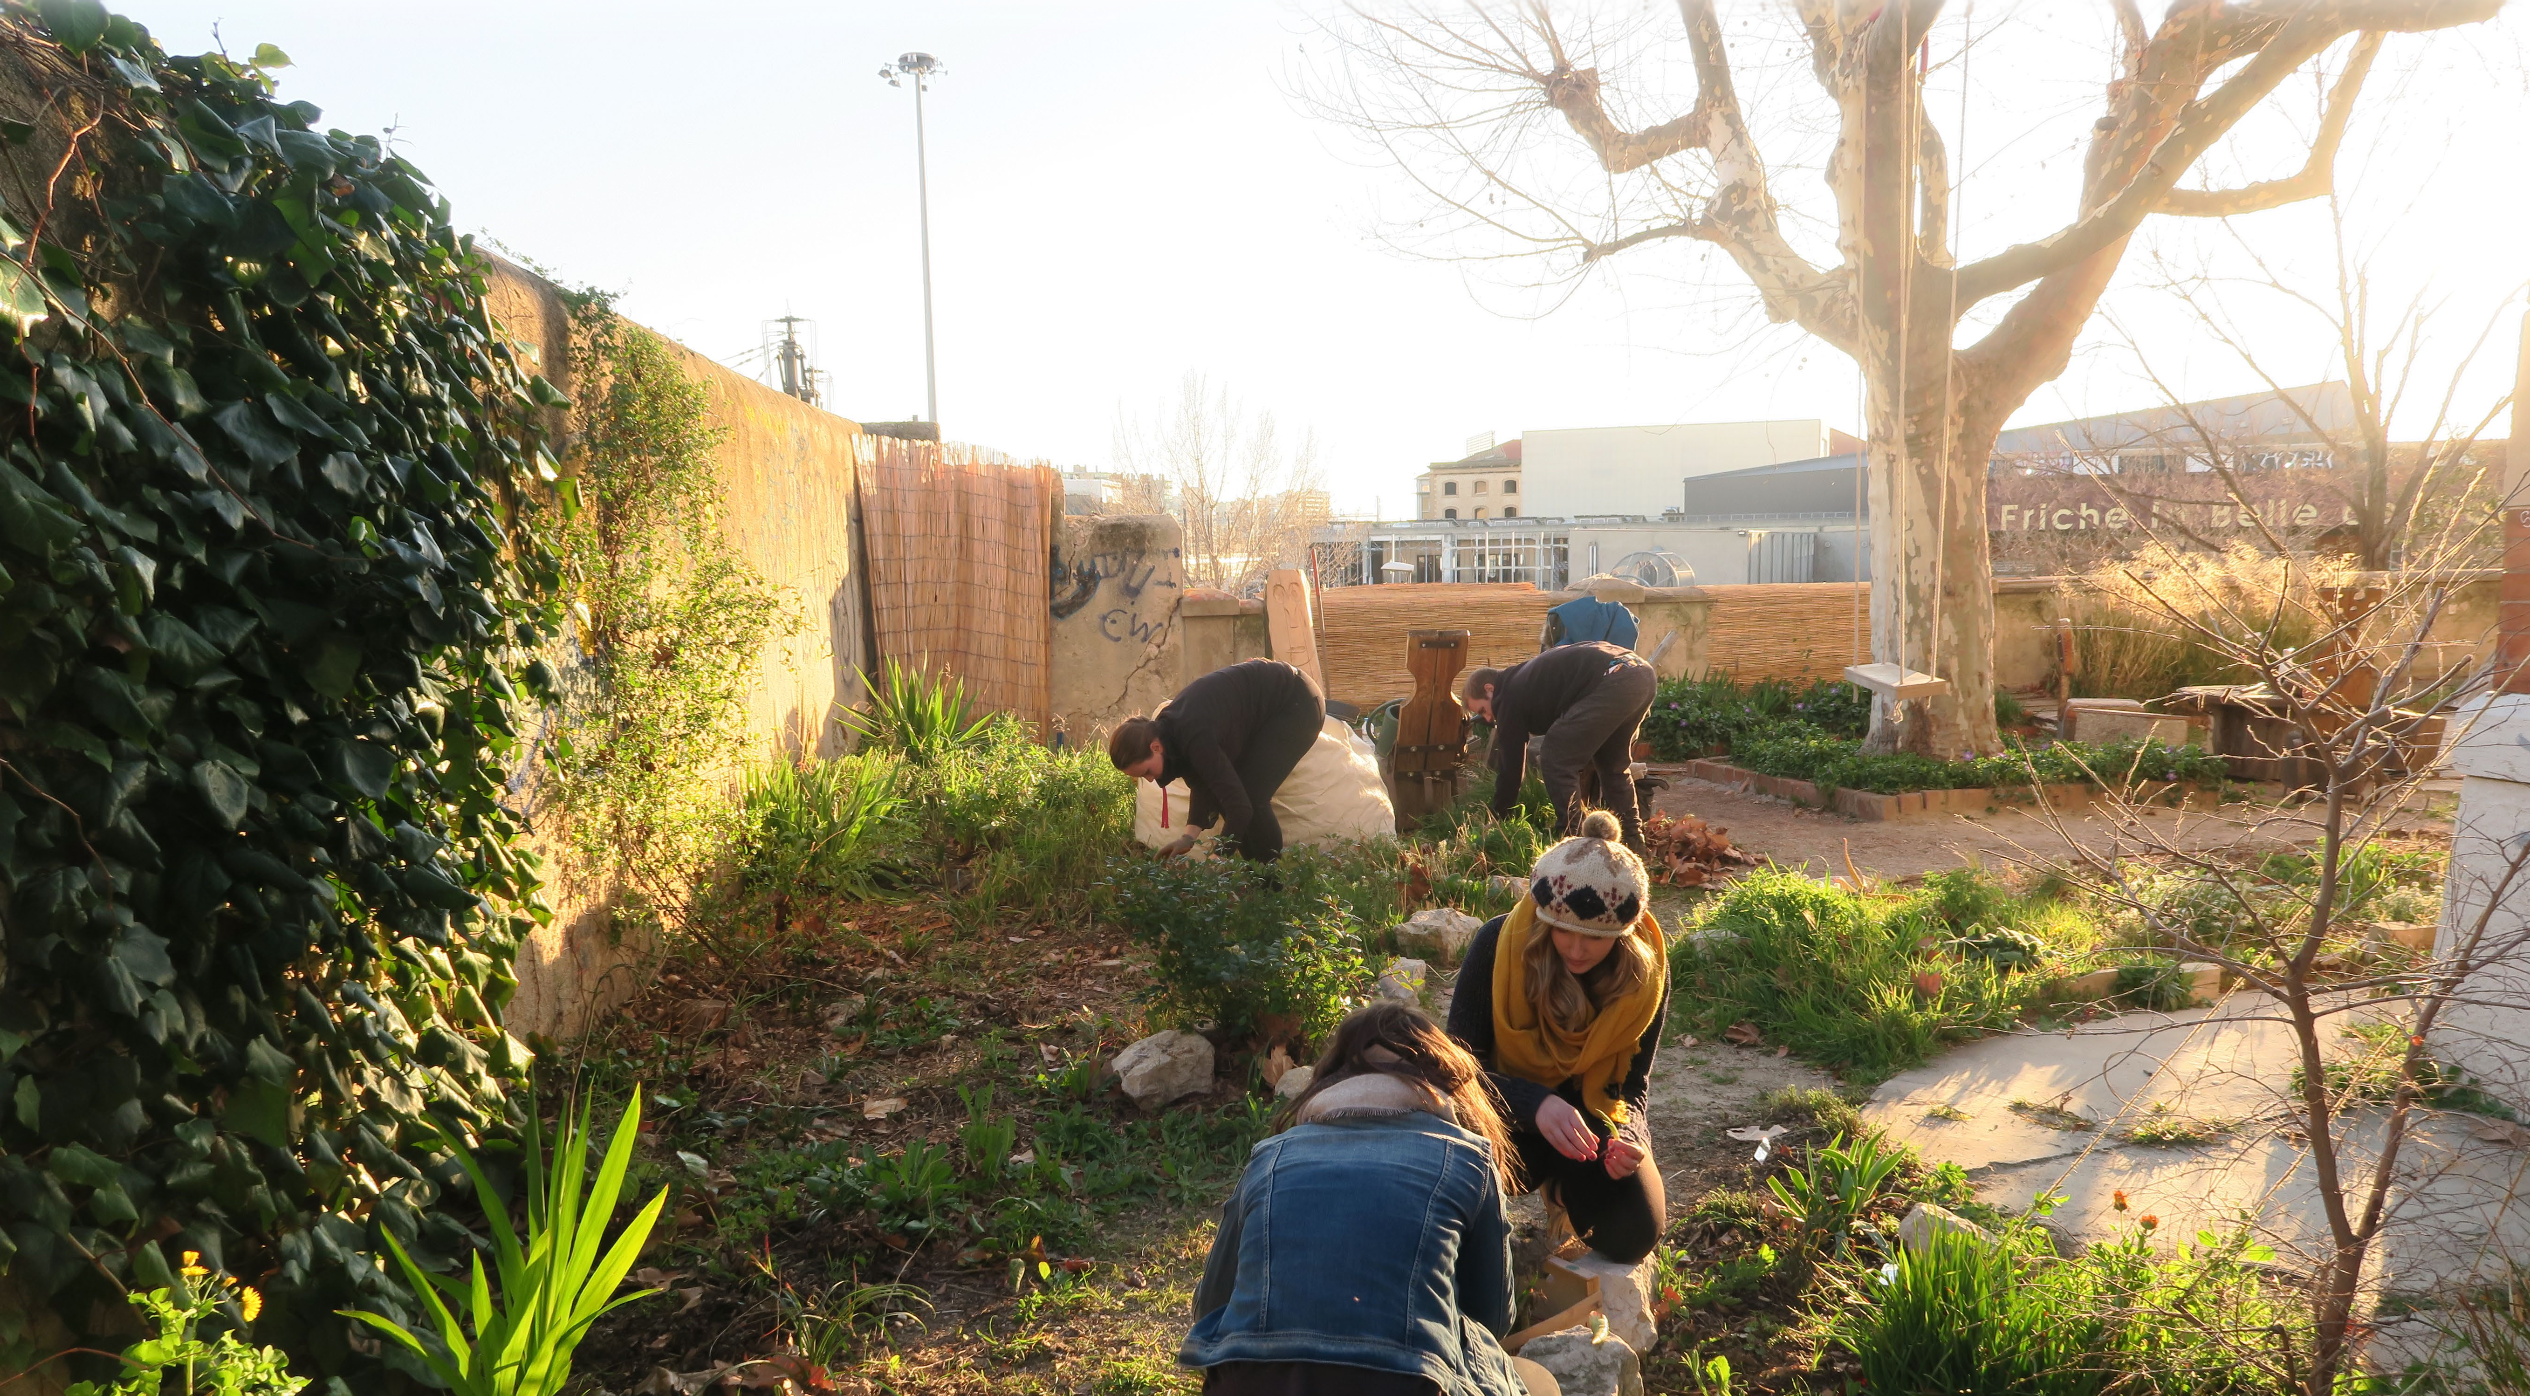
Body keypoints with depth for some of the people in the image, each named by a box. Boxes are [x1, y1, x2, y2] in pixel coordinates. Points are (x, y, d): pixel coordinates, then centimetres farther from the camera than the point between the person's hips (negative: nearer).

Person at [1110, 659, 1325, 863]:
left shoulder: (1196, 738, -36)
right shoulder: (1166, 728, -8)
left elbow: (1240, 806, -37)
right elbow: (1202, 785, -4)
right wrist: (1189, 836, -16)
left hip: (1297, 705, -9)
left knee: (1252, 796, -17)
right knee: (1222, 792, 3)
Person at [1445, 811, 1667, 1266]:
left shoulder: (1646, 969, -16)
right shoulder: (1499, 944, -24)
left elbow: (1631, 1084, -6)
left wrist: (1623, 1136, -30)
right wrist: (1536, 1104, -39)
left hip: (1594, 1117, 2)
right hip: (1509, 1117, -2)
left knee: (1632, 1235, -21)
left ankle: (1563, 1187, 15)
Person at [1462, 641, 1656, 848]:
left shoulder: (1512, 695, 7)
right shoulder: (1529, 676, 32)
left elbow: (1510, 765, 9)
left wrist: (1498, 822, 17)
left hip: (1612, 683, -10)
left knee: (1556, 760, 1)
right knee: (1612, 765, 26)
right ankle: (1633, 840, 29)